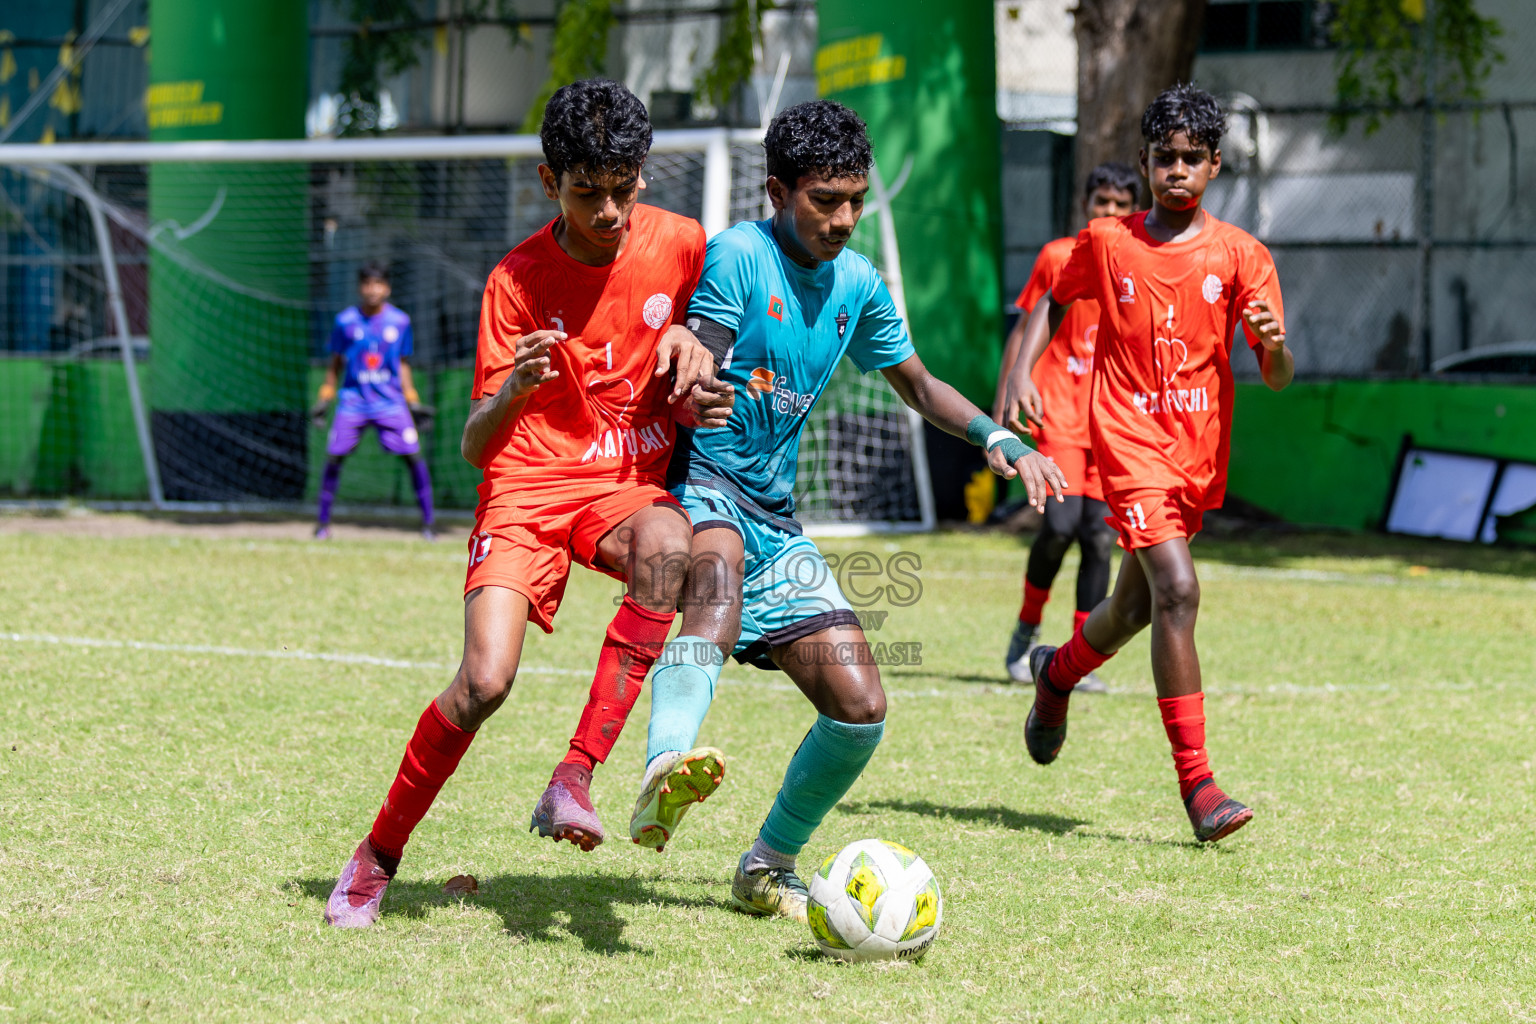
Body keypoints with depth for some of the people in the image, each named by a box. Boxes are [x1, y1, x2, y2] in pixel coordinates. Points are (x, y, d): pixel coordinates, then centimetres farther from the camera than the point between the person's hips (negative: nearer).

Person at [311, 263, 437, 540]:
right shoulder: (345, 321, 0)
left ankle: (427, 522, 3)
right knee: (334, 457, -7)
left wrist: (413, 402, 7)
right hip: (353, 400, 0)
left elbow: (403, 364, 11)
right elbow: (336, 362, 10)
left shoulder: (400, 321, 2)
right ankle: (323, 522, 8)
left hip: (390, 400, 0)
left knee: (414, 457, -8)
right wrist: (325, 397, 7)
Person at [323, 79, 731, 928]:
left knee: (665, 546, -37)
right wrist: (512, 392, -31)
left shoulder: (680, 245, -3)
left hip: (631, 482, 2)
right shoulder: (517, 281, -8)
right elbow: (475, 448, -9)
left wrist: (691, 354, -7)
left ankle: (574, 779, -34)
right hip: (529, 485, -2)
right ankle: (378, 856, 1)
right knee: (485, 679, -21)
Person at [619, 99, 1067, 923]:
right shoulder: (738, 255, -9)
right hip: (703, 488, -7)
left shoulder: (857, 285, 12)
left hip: (776, 519, 7)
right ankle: (665, 771, -67)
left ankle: (768, 868, 22)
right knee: (721, 580, -42)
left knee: (859, 708, -1)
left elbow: (917, 385, 27)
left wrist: (997, 438, 11)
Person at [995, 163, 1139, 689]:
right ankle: (1026, 631, 7)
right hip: (1059, 416, -2)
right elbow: (1024, 333, 8)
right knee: (1060, 524, -16)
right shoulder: (1057, 257, 4)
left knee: (1100, 537, -3)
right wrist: (1002, 405, 2)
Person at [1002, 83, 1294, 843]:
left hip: (1200, 455, 3)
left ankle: (1059, 672, 52)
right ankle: (1195, 782, -19)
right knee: (1177, 590, -20)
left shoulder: (1239, 256, 0)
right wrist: (1021, 373, 3)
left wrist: (1274, 345, -24)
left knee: (1135, 606, 16)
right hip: (1130, 441, -3)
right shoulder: (1105, 243, 0)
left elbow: (1277, 378, -1)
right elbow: (1054, 302, 18)